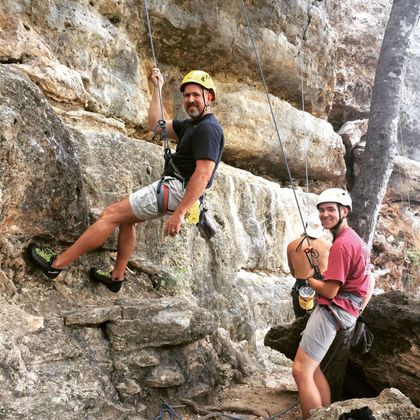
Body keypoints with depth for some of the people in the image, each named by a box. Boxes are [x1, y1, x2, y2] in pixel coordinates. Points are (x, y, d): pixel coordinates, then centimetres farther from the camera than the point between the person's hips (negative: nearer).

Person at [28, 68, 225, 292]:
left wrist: (179, 213, -31)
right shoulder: (192, 124, 15)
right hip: (173, 187, 10)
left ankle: (56, 263, -2)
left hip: (174, 189, -10)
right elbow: (156, 124, 21)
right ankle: (117, 277, 29)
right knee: (125, 218, 24)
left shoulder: (208, 128, -16)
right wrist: (158, 88, 17)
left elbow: (203, 174, -26)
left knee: (111, 214, -8)